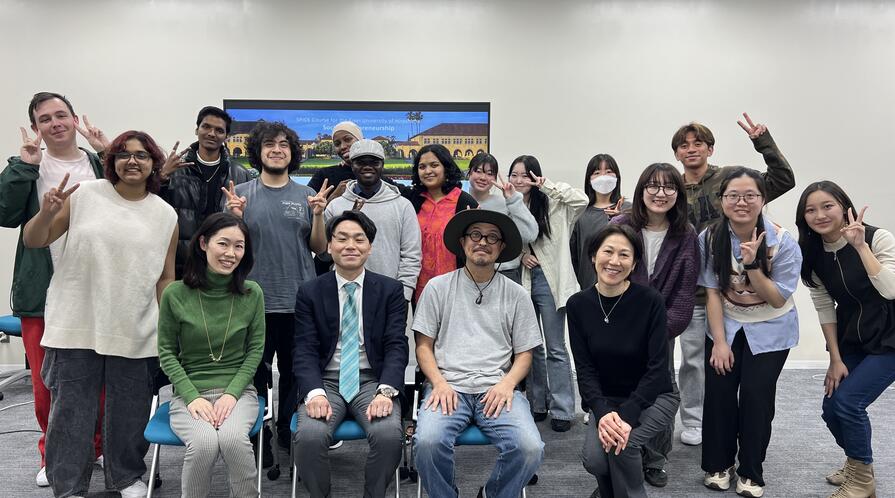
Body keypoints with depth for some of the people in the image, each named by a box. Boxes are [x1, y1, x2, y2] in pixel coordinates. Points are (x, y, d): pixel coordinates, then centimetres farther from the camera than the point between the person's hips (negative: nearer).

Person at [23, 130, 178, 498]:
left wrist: (167, 326, 5)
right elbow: (32, 241, 3)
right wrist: (47, 214, -17)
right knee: (71, 411, 7)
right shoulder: (84, 195, -2)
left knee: (129, 412, 12)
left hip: (135, 333, 1)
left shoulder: (165, 215, 3)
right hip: (76, 327, -1)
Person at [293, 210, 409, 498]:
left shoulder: (391, 290, 5)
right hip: (326, 382, 1)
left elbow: (396, 346, -3)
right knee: (309, 436, -28)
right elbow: (305, 350, -1)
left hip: (372, 381, 0)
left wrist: (385, 391, -21)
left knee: (389, 435, -29)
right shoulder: (309, 293, 6)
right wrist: (314, 392, -20)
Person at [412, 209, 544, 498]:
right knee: (428, 442, -30)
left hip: (496, 390, 1)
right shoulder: (438, 287, 9)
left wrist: (507, 383, -8)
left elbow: (524, 353, 12)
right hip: (448, 387, -1)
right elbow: (423, 345, 8)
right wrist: (439, 382, -9)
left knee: (531, 449, -25)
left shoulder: (516, 295, 11)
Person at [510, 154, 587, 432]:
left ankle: (561, 410, 8)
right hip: (520, 281, 4)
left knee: (555, 348, 2)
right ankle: (537, 404, 26)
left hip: (548, 280, -4)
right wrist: (519, 254, -7)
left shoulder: (550, 204, -4)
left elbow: (581, 200, -19)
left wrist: (547, 186, -15)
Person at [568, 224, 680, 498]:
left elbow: (657, 367, -16)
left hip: (653, 397, -2)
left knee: (621, 443, -29)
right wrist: (602, 413, -23)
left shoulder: (650, 300, -16)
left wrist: (627, 416, -25)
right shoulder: (578, 304, -6)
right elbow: (585, 368, -7)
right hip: (606, 401, 3)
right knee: (594, 458, -21)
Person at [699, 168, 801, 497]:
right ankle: (718, 465, 16)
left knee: (756, 396, -8)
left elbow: (778, 300, -17)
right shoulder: (710, 238, -15)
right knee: (718, 392, -6)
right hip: (726, 325, 2)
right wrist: (719, 342, -11)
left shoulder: (783, 242, -20)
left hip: (770, 330, -1)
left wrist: (752, 265, -32)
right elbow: (713, 293, -9)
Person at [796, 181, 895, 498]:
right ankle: (857, 465, 31)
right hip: (850, 339, 5)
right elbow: (824, 307, -1)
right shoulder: (812, 254, -6)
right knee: (832, 407, 1)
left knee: (847, 401, -16)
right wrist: (835, 359, -3)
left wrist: (860, 245, -34)